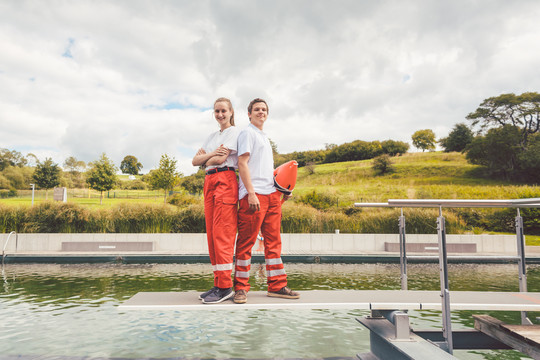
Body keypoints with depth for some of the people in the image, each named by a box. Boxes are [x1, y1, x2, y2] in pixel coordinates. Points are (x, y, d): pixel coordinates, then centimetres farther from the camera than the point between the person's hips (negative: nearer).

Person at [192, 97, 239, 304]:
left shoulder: (233, 132, 2)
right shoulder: (212, 136, 25)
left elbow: (221, 159, -10)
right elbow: (195, 160, 15)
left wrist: (206, 160, 9)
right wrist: (212, 154, -2)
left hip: (225, 181, -8)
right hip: (209, 182, 8)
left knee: (222, 234, -12)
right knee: (212, 234, 4)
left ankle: (225, 287, -8)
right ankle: (218, 284, 9)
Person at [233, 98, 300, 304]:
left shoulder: (265, 138, 26)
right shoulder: (247, 133, 1)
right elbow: (242, 163, -10)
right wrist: (251, 193, -19)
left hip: (271, 194, 9)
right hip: (254, 194, -8)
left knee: (273, 240, 8)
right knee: (246, 241, -4)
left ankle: (277, 286, 14)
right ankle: (241, 288, 5)